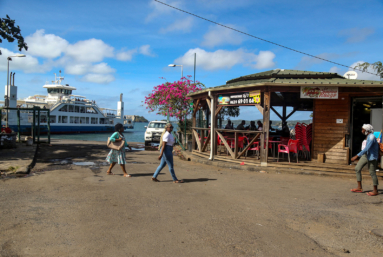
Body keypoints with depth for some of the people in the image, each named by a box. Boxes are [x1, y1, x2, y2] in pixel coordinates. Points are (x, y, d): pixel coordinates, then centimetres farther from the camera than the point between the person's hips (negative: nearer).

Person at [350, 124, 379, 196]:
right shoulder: (369, 136, 10)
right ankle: (359, 188, 11)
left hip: (371, 157, -10)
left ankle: (375, 191, 12)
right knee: (357, 169, 6)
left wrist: (357, 156, -33)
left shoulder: (371, 137, -21)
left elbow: (366, 149, -29)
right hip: (365, 155, 10)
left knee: (372, 173, -1)